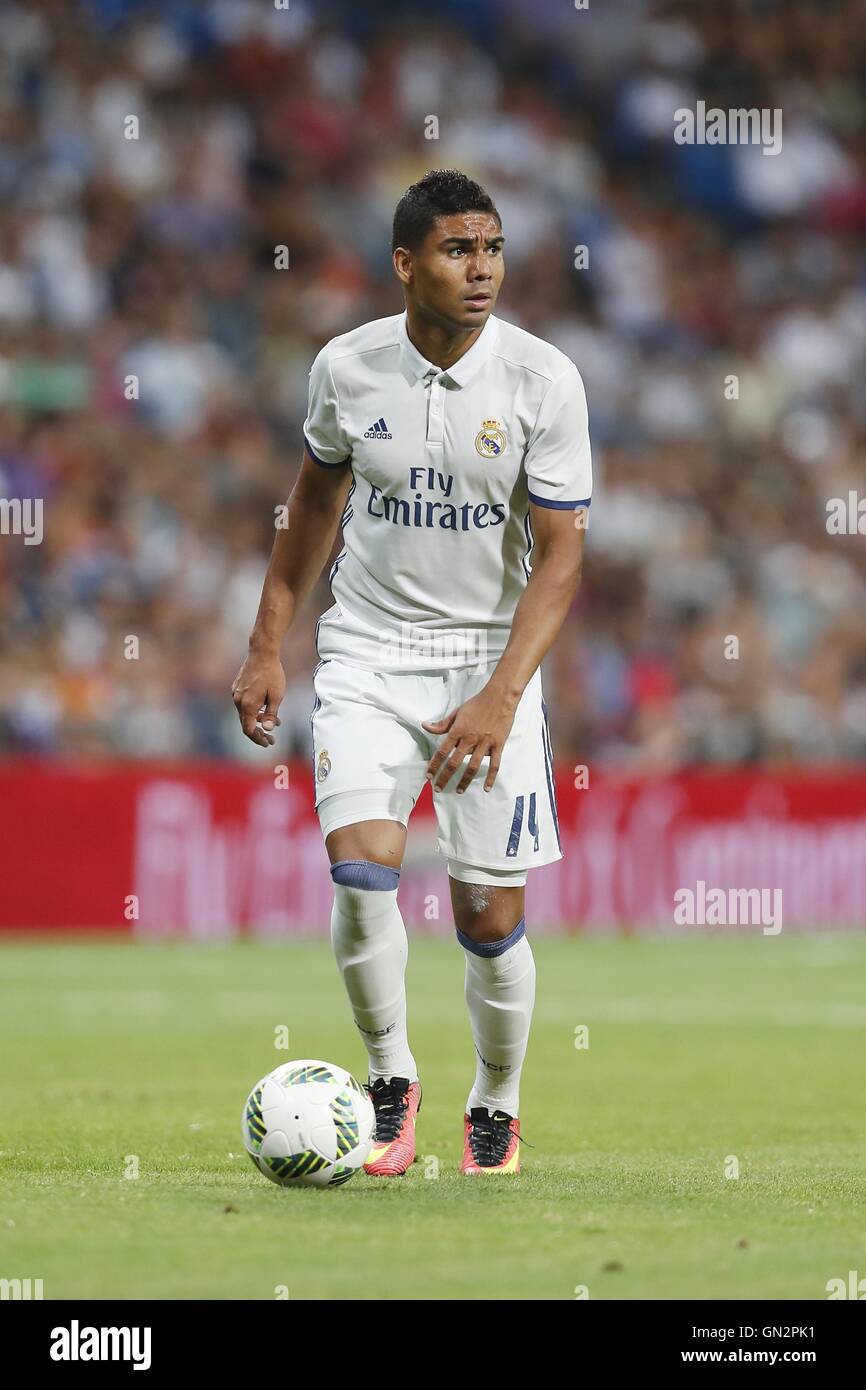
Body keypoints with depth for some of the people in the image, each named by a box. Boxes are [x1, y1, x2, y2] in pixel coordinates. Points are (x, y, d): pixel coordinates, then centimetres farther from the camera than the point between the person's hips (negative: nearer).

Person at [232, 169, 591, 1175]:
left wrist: (500, 697, -22)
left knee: (490, 919, -2)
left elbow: (560, 554, -11)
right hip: (367, 649, 1)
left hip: (490, 651, -1)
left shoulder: (543, 380, -11)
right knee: (361, 865, -20)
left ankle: (495, 1110, 24)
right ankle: (390, 1078, 3)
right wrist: (267, 646, 12)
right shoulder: (347, 367, -4)